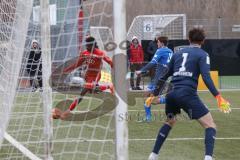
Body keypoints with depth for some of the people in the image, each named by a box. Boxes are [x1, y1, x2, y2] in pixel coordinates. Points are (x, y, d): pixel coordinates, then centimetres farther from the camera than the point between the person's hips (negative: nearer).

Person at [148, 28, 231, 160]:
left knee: (169, 122, 31)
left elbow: (165, 75, 24)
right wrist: (218, 96, -16)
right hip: (188, 94, -6)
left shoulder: (178, 53, 20)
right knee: (210, 125, -2)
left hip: (172, 93, 6)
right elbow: (206, 77, -11)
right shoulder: (202, 55, 4)